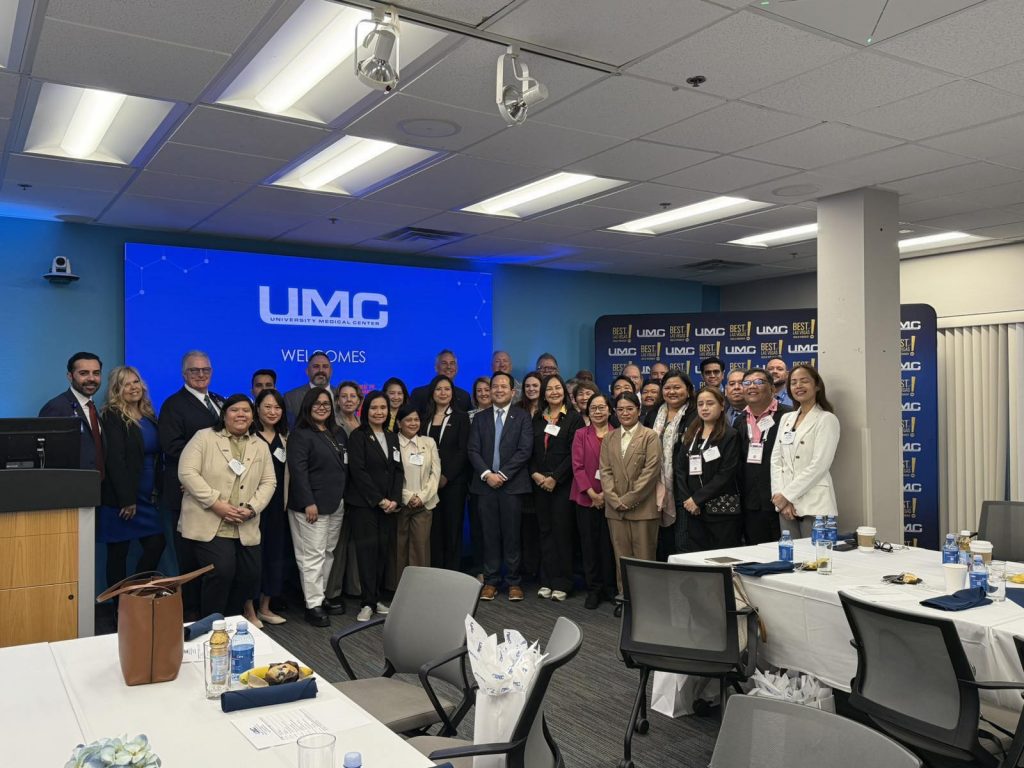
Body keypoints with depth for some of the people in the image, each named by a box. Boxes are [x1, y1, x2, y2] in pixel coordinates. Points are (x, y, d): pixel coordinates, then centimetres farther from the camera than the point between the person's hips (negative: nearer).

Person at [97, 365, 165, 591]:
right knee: (118, 552, 4)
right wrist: (126, 500, -19)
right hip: (121, 498, -6)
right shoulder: (112, 416, -10)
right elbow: (114, 460, -16)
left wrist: (156, 491, 8)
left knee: (157, 544, 3)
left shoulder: (149, 414, 11)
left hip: (146, 497, 7)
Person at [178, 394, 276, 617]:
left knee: (250, 577, 3)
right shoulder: (204, 437, -1)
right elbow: (187, 472, -10)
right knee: (221, 573, -17)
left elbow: (269, 482, 9)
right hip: (209, 525, -5)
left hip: (245, 529, 5)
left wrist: (252, 508, -8)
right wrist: (216, 503, -17)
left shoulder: (261, 447, 13)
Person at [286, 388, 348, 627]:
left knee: (328, 553, 11)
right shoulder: (300, 435, -7)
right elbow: (298, 471, -14)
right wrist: (308, 503, -19)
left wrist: (345, 495, 12)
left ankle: (322, 596, 21)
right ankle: (313, 605, 3)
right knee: (313, 555, -3)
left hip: (336, 504, 7)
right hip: (312, 505, -7)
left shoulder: (338, 434, 15)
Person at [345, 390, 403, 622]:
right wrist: (379, 499, -13)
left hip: (389, 504, 5)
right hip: (364, 503, -5)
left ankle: (378, 598, 12)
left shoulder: (392, 437, 14)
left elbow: (398, 470, 11)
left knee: (383, 549, 3)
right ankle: (367, 603, -2)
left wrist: (394, 499, -3)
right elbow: (358, 471, -10)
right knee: (368, 549, -6)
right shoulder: (358, 436, -3)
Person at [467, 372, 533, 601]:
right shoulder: (480, 418, 12)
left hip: (512, 485, -2)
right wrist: (487, 474, -10)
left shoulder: (523, 417, 4)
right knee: (489, 535, 5)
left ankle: (514, 582, 10)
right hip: (485, 484, 2)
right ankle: (491, 581, 13)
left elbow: (525, 450, -5)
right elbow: (473, 451, 4)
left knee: (512, 536, 1)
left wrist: (502, 474, -12)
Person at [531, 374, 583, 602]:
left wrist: (554, 478, -13)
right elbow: (530, 451, 10)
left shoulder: (574, 418, -2)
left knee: (562, 531, -1)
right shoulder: (537, 419, 12)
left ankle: (562, 583, 7)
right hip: (540, 483, 4)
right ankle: (547, 581, 14)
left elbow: (573, 454, -9)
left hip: (563, 483, -4)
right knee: (545, 531, 7)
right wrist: (534, 473, -6)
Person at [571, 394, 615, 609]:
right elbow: (577, 466, -1)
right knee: (589, 544, 4)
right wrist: (592, 494, -10)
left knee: (608, 544, 2)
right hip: (586, 498, 1)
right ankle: (593, 589, 13)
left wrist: (607, 493, -10)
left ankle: (609, 588, 15)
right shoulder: (580, 434, 6)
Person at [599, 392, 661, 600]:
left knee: (644, 555, -1)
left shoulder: (650, 437, 0)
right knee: (621, 555, 6)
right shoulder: (609, 438, 14)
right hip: (615, 508, 4)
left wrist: (629, 499, -11)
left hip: (643, 507, -4)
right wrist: (614, 499, -5)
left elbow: (651, 471, -8)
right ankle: (624, 594, 15)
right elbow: (605, 471, 8)